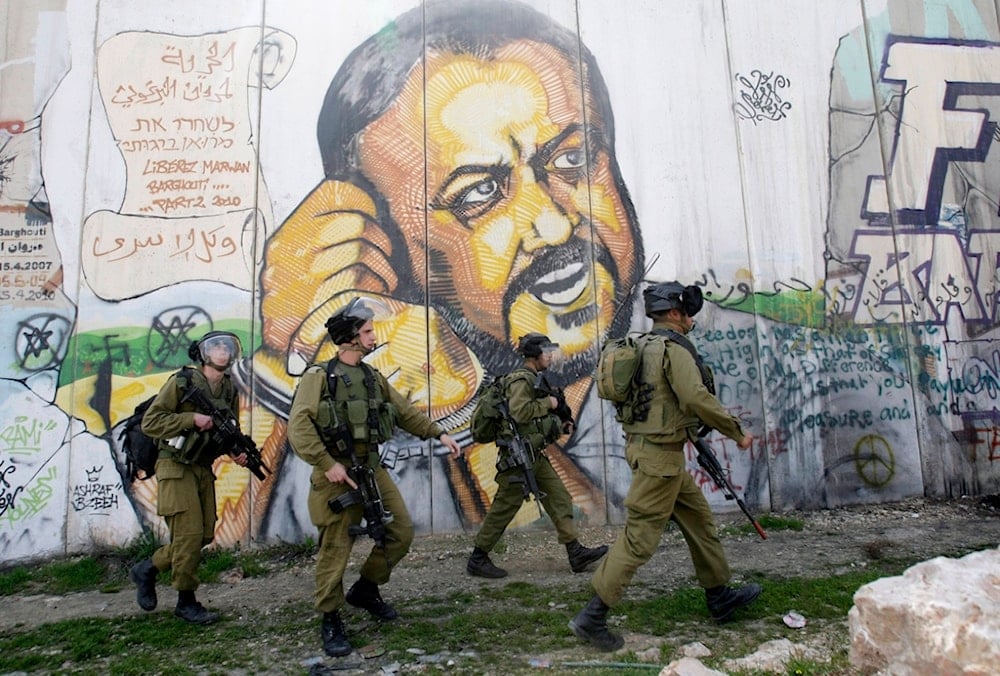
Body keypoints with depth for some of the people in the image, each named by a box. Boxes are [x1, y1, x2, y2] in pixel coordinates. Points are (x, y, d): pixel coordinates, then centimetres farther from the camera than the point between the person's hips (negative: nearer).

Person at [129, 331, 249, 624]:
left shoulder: (230, 390, 7)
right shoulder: (181, 382, -11)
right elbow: (150, 422, -13)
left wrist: (237, 451, -5)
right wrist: (192, 418, -22)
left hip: (204, 470, 7)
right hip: (176, 468, -7)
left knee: (205, 534, 9)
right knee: (189, 534, -8)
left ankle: (147, 569, 29)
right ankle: (186, 602, 9)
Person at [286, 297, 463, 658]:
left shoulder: (373, 376, 12)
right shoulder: (319, 376, -9)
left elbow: (405, 412, 17)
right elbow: (299, 428, -18)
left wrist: (439, 433, 10)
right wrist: (328, 464, -22)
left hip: (372, 468, 7)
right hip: (337, 473, -7)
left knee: (402, 531, 9)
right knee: (334, 550, 1)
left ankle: (366, 589, 30)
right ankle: (330, 621, 19)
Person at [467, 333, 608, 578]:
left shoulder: (536, 380, 17)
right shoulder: (521, 379, -14)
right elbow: (520, 412, -30)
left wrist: (560, 424, 9)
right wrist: (548, 403, -17)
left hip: (536, 456, 10)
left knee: (560, 499, 7)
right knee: (504, 507, -2)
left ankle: (576, 553, 11)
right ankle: (478, 559, 9)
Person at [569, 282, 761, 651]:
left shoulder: (646, 347, 15)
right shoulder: (674, 348, -13)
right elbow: (696, 398, -23)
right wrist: (737, 432, -12)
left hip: (647, 448, 10)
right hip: (660, 454, -10)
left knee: (699, 518, 20)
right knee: (639, 536, -6)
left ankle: (719, 597, 33)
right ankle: (591, 617, -2)